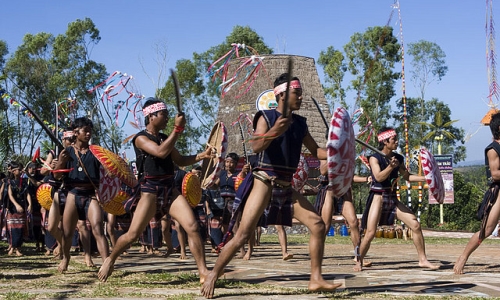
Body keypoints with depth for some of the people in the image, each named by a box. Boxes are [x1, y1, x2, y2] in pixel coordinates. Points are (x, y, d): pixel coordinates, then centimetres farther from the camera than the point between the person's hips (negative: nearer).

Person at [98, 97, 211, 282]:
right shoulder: (141, 138, -5)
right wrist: (177, 129, -19)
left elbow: (180, 161, 21)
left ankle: (203, 273, -6)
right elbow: (161, 152, -22)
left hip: (170, 189, 6)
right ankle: (110, 259, 22)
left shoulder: (165, 139, 16)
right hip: (151, 191, -6)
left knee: (193, 227, -9)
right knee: (133, 234, -6)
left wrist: (202, 156, 5)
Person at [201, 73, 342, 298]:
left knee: (318, 225, 0)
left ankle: (316, 279, 6)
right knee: (243, 234, -14)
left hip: (286, 186, 7)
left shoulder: (300, 123, 13)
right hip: (264, 181, -7)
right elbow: (255, 147, -22)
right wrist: (274, 131, -39)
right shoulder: (266, 117, -7)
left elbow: (315, 150, 19)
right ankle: (212, 276, -2)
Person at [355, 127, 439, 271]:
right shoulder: (375, 158, -9)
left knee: (415, 225, -3)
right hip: (378, 198, -5)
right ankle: (359, 262, 9)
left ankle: (423, 260, 6)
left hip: (393, 199, 5)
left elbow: (406, 176, 19)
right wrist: (391, 167, -38)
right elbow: (378, 177, -23)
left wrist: (425, 178, 8)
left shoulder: (398, 158, 7)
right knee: (370, 233, -12)